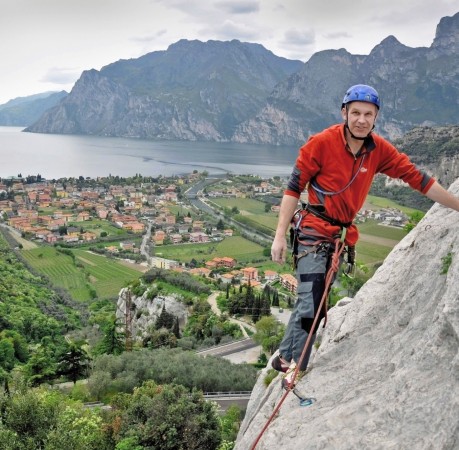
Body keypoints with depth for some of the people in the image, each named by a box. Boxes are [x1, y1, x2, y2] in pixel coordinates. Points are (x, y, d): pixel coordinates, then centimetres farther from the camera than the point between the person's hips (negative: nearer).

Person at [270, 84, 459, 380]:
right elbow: (294, 188, -10)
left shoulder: (380, 150, 0)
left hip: (342, 234, 6)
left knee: (313, 302, 13)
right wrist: (280, 235, -13)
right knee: (311, 303, -13)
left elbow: (417, 178, 4)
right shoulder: (322, 142, -14)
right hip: (314, 231, -5)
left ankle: (285, 359, 27)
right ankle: (295, 368, -2)